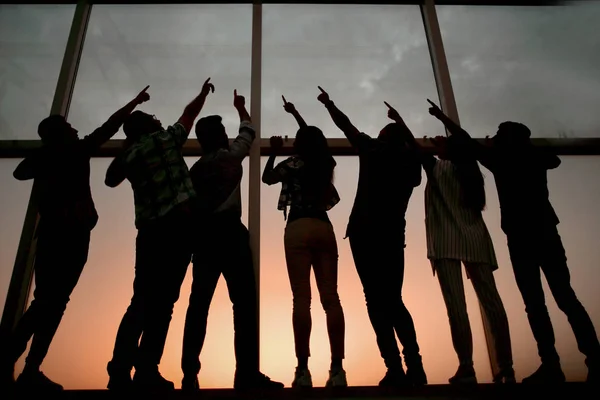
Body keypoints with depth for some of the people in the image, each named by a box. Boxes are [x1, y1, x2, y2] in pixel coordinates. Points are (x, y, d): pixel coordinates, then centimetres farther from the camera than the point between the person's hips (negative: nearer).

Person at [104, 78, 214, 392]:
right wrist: (204, 93, 37)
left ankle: (120, 370, 1)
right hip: (178, 224, -4)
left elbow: (111, 179, 29)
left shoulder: (129, 154, 12)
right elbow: (189, 114, 21)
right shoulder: (167, 138, 5)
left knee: (142, 300, 8)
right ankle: (146, 371, -9)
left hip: (149, 230, 5)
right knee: (162, 301, -6)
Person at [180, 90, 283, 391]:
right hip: (229, 231, -6)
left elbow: (192, 204, 14)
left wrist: (196, 237, 16)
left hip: (203, 234, 6)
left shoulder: (195, 168, 19)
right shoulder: (230, 155, 4)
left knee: (199, 303, 3)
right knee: (244, 301, -9)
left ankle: (190, 374, 0)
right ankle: (247, 373, -14)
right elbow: (248, 132, 22)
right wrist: (241, 108, 39)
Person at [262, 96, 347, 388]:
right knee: (330, 297, -3)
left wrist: (273, 152, 24)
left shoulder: (294, 163, 6)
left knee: (302, 298, -9)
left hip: (299, 228, -4)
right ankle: (337, 369, -8)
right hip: (324, 227, 4)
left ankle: (303, 370, -14)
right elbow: (314, 139, 38)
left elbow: (267, 178, 20)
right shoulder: (325, 163, 18)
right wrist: (295, 114, 48)